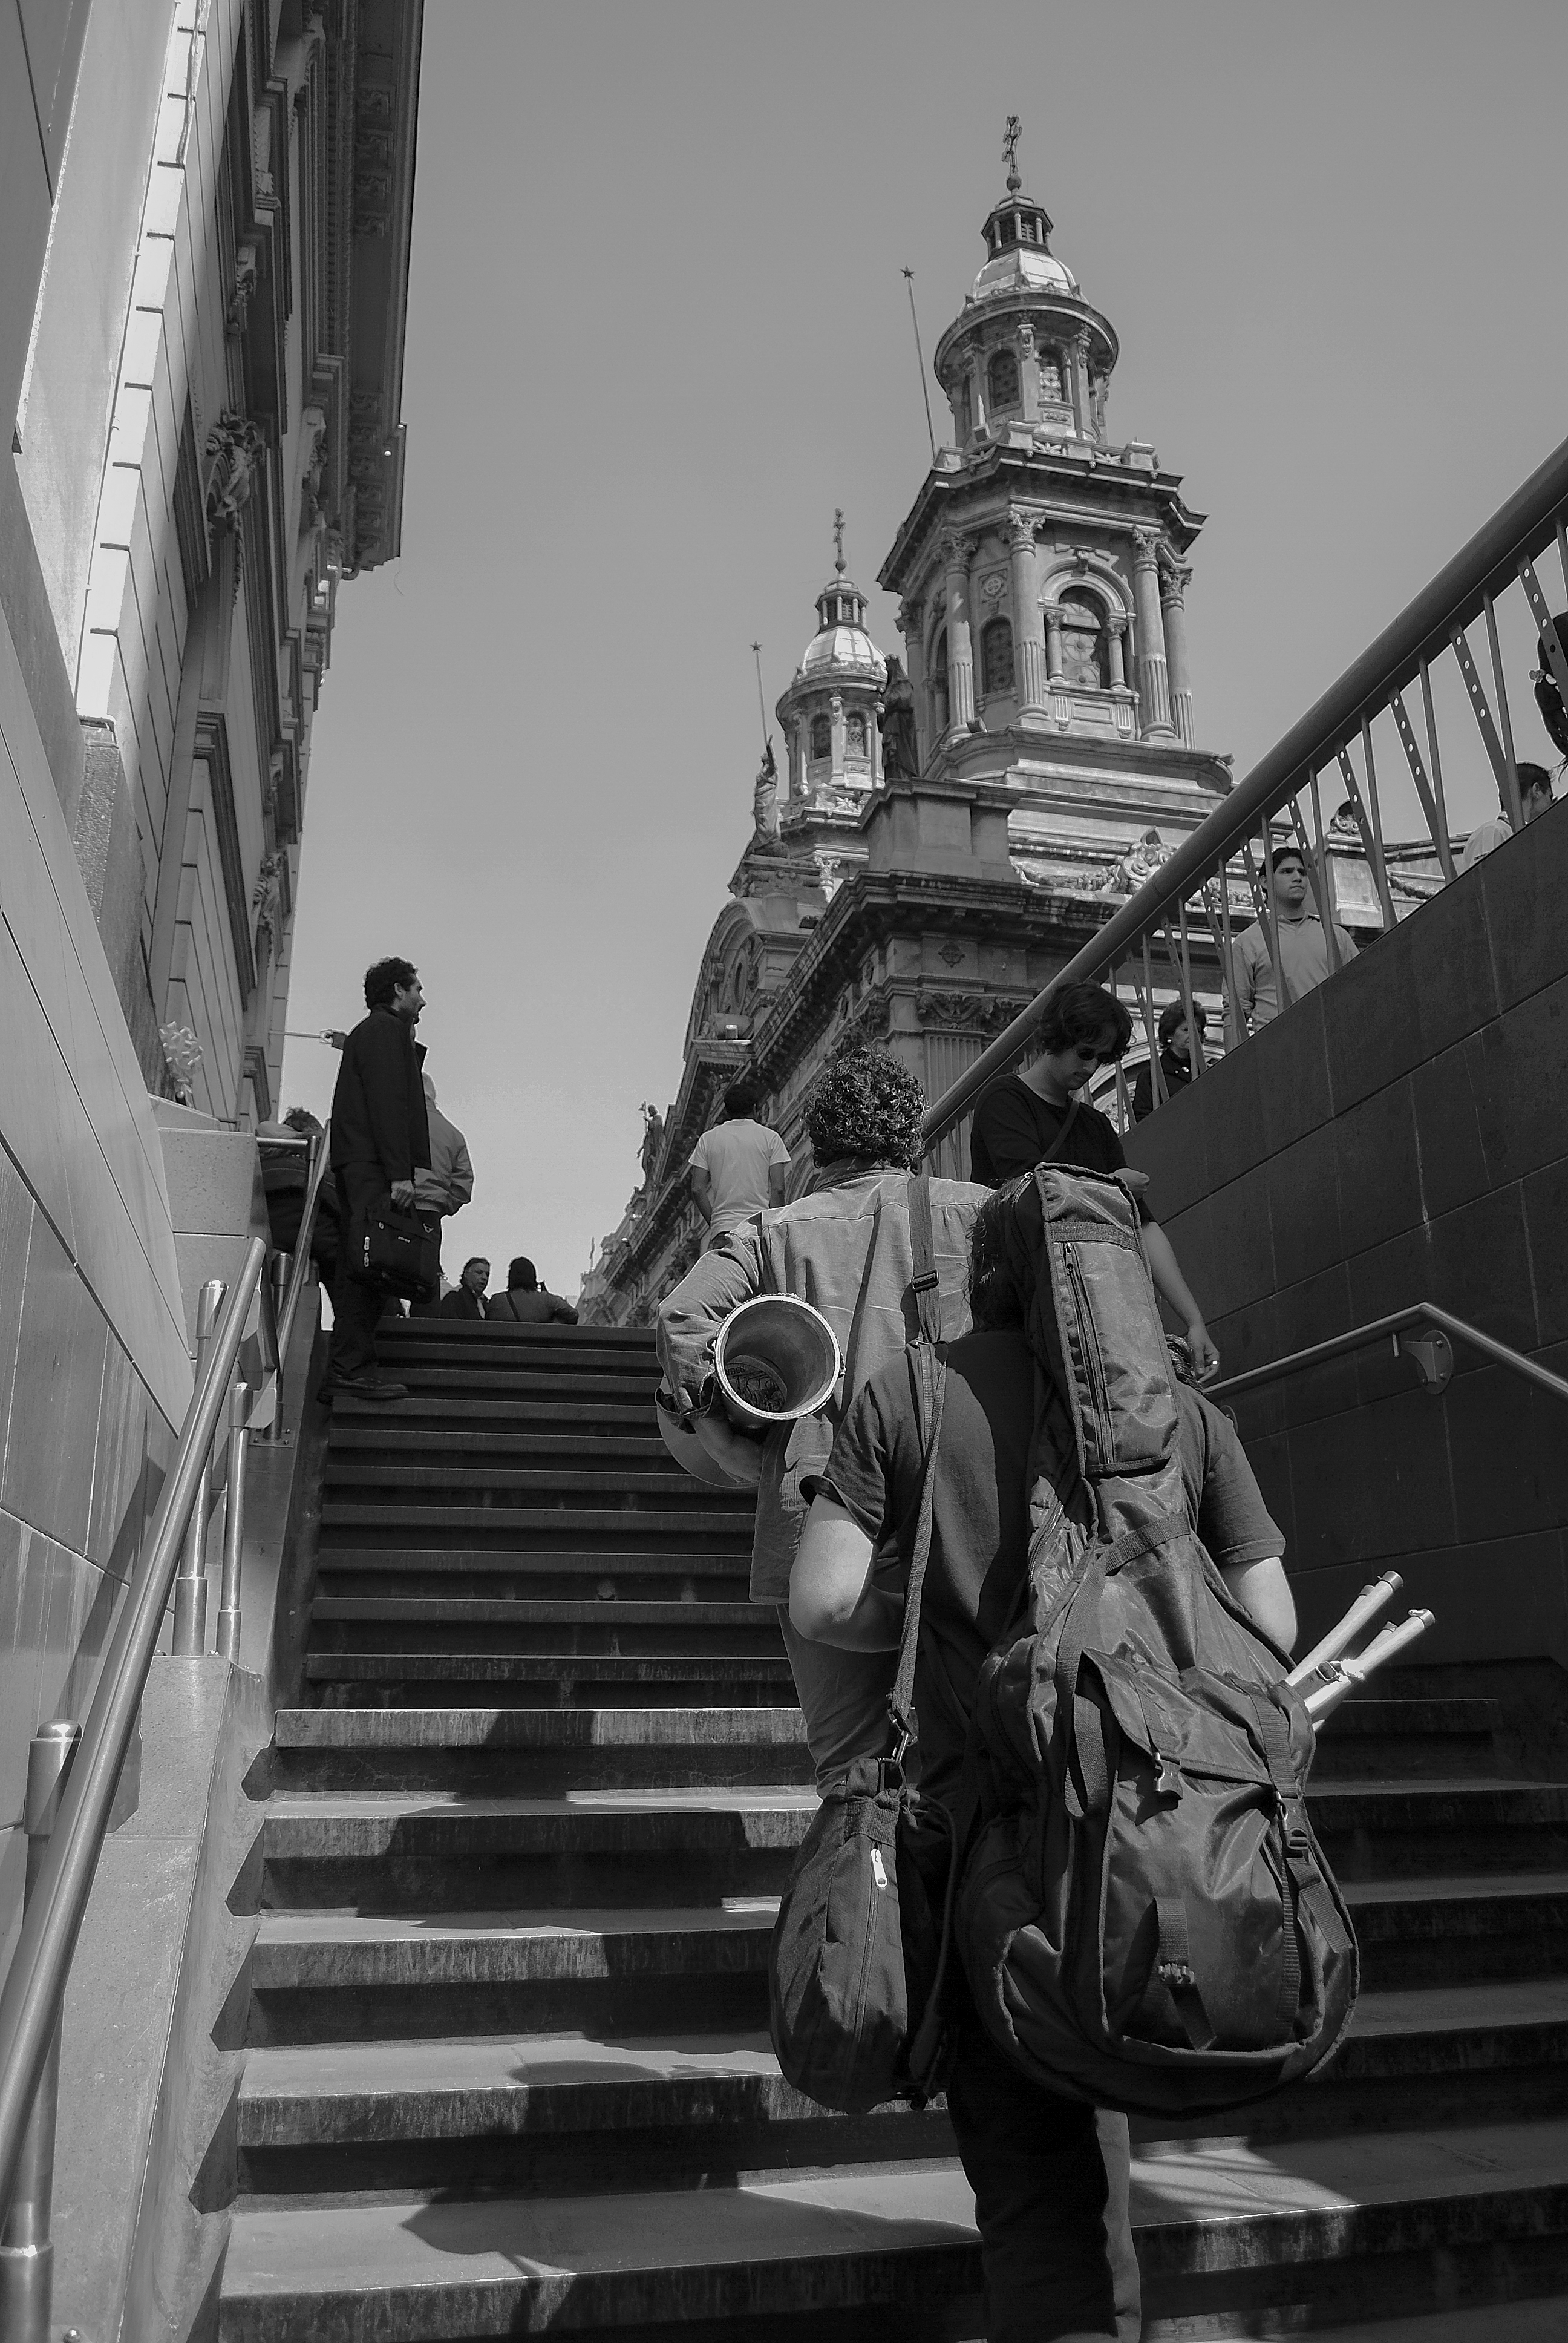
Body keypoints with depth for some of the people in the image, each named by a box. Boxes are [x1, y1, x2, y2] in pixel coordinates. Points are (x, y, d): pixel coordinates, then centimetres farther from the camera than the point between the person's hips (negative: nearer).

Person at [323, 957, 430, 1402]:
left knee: (358, 1266, 7)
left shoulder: (368, 1032, 29)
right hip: (374, 1165, -10)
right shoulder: (386, 1029, -2)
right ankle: (355, 1367, -19)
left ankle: (341, 1372, 6)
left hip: (356, 1167, 10)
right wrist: (399, 1173, -19)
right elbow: (387, 1103, -14)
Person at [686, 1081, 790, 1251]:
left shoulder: (708, 1139, 10)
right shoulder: (771, 1138, 5)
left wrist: (713, 1223, 11)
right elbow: (778, 1188, -2)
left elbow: (698, 1188, 5)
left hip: (722, 1226, 2)